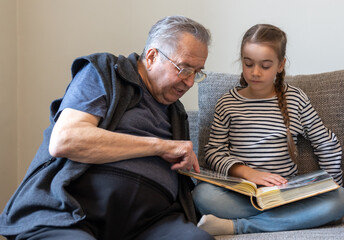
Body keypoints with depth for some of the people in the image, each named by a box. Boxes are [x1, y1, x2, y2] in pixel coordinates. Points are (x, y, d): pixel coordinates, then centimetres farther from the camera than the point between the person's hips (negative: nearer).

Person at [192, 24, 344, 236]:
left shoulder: (296, 98, 8)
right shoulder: (228, 103, 6)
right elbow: (214, 152, 0)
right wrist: (247, 172, -16)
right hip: (241, 193, -2)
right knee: (202, 194, -31)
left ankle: (236, 226, -28)